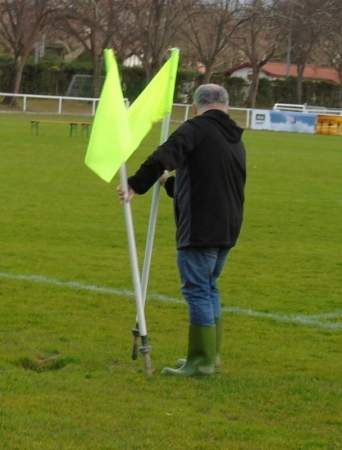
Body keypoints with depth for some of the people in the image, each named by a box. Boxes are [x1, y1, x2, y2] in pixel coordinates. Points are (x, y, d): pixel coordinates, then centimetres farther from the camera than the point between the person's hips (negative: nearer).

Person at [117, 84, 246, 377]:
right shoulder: (236, 141, 19)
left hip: (201, 228, -8)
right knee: (209, 288, 19)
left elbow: (164, 158, -22)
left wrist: (136, 186, -19)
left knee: (198, 289, -3)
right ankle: (211, 356, 24)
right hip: (227, 228, 8)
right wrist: (172, 184, 38)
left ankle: (201, 361, -1)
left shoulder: (198, 128, -8)